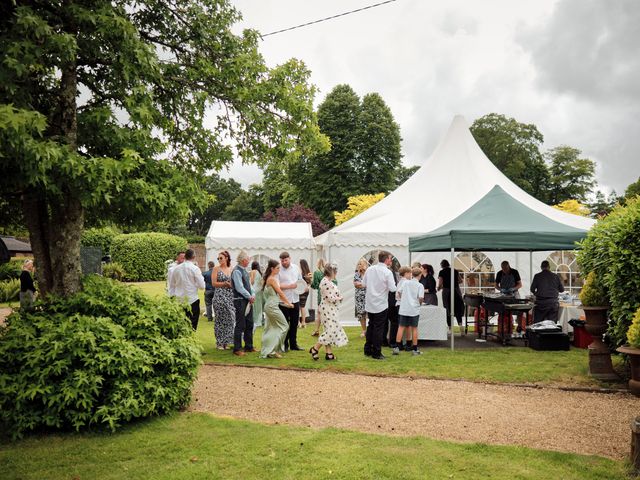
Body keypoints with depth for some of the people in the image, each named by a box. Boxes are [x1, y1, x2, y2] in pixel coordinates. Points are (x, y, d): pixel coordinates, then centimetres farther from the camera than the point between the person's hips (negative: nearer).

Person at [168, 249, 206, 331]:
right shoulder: (195, 269, -9)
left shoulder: (176, 269, 7)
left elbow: (171, 286, 14)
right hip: (192, 301, -5)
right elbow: (202, 286, -9)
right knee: (192, 327, -1)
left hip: (179, 301, 5)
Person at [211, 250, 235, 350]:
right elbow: (214, 283, -5)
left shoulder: (231, 269, 10)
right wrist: (225, 284, -14)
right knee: (220, 319, -1)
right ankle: (219, 343, 6)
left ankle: (226, 342, 12)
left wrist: (231, 284, -7)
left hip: (230, 296, 3)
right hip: (219, 296, -3)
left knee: (229, 319, 2)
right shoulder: (216, 269, 1)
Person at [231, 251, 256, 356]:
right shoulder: (236, 271, -14)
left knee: (249, 324, 13)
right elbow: (239, 288, -19)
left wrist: (253, 295, 2)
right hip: (240, 301, -9)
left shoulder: (245, 270, 14)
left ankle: (249, 346, 23)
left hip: (248, 300, 9)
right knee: (240, 325, -6)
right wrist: (249, 297, -13)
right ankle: (237, 349, 1)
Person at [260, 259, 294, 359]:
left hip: (269, 305, 10)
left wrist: (284, 302, 15)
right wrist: (289, 303, -5)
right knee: (284, 326, -1)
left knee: (270, 329, 13)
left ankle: (266, 352, 14)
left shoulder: (268, 278, 14)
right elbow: (280, 293, -13)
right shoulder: (272, 279, -15)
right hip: (273, 306, -10)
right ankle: (272, 350, -3)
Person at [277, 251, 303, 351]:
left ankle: (293, 344, 23)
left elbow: (300, 280, 21)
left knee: (294, 323, 12)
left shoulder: (296, 268, 9)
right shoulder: (278, 270, -9)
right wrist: (290, 286, -20)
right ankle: (284, 345, 15)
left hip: (295, 299, 5)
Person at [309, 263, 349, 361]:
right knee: (331, 330, -9)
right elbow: (330, 298, -22)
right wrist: (339, 298, -6)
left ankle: (329, 353, 14)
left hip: (331, 310, 11)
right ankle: (315, 349, -2)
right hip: (328, 310, -11)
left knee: (330, 330, 11)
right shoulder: (326, 283, -19)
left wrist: (338, 297, 3)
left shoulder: (328, 281, 14)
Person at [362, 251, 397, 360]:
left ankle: (368, 350, 23)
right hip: (381, 305, -5)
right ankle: (376, 353, 7)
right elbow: (392, 288, -15)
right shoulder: (387, 272, -16)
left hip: (369, 304, 5)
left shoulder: (369, 269, 0)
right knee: (378, 329, 3)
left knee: (370, 326, 18)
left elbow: (364, 284, 7)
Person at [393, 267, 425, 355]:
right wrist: (420, 302, 9)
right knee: (414, 328, 7)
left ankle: (397, 347, 2)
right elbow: (421, 298, -13)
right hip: (414, 309, -2)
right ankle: (415, 349, 11)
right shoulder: (420, 285, -6)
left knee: (401, 327, 6)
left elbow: (398, 293, 3)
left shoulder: (405, 282, 2)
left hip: (403, 309, 2)